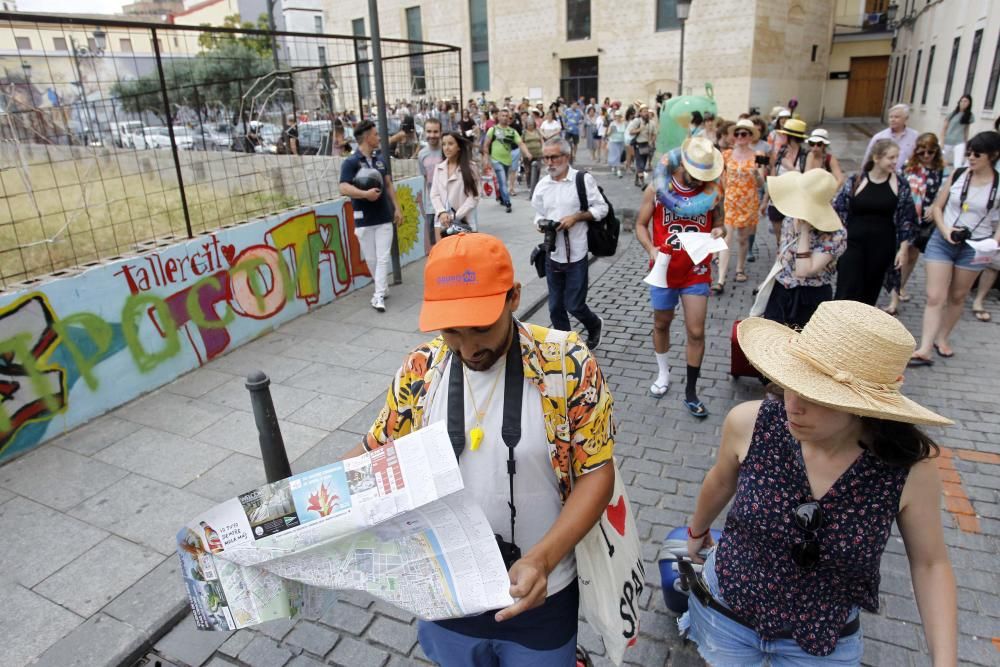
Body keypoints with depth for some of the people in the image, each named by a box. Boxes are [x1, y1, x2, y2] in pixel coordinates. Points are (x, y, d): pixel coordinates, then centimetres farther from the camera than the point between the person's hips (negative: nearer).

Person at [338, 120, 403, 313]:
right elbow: (344, 188, -18)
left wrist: (397, 207, 12)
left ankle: (379, 296, 1)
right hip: (364, 219, -3)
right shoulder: (350, 162, -8)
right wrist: (365, 194, -32)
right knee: (370, 259, 7)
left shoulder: (381, 158, 10)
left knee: (383, 258, -2)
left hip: (384, 217, 3)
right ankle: (382, 288, 26)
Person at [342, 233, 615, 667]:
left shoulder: (567, 363, -20)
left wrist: (542, 559, -26)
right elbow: (374, 452, 1)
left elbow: (596, 473, -13)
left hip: (538, 595, -2)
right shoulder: (422, 368, -10)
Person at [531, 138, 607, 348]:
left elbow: (601, 208, -5)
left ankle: (595, 325, 34)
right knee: (555, 307, 11)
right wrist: (542, 225, -8)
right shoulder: (542, 185, 5)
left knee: (574, 305, 2)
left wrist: (576, 216, -17)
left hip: (576, 254, -4)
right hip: (552, 254, 4)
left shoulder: (583, 179, -8)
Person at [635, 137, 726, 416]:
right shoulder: (657, 188, -10)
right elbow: (640, 224, -2)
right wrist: (651, 249, -19)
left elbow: (719, 223, 8)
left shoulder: (713, 191, -6)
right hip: (663, 270, 0)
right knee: (661, 324, 17)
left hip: (697, 272, 0)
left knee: (696, 332, 0)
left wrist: (719, 231, -16)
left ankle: (691, 392, 16)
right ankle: (663, 372, 42)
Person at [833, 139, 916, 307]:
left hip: (882, 247, 2)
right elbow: (838, 212, 3)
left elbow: (907, 219, 5)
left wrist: (903, 249, 0)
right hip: (853, 244, -2)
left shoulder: (901, 184, 2)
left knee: (869, 294, 9)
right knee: (847, 294, -7)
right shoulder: (854, 181, -1)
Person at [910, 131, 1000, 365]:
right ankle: (924, 350, -6)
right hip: (942, 241, 0)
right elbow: (937, 207, 5)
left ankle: (942, 338, 32)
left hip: (974, 247, 0)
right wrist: (945, 229, -11)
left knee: (958, 297, 14)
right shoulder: (957, 175, -1)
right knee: (935, 297, -5)